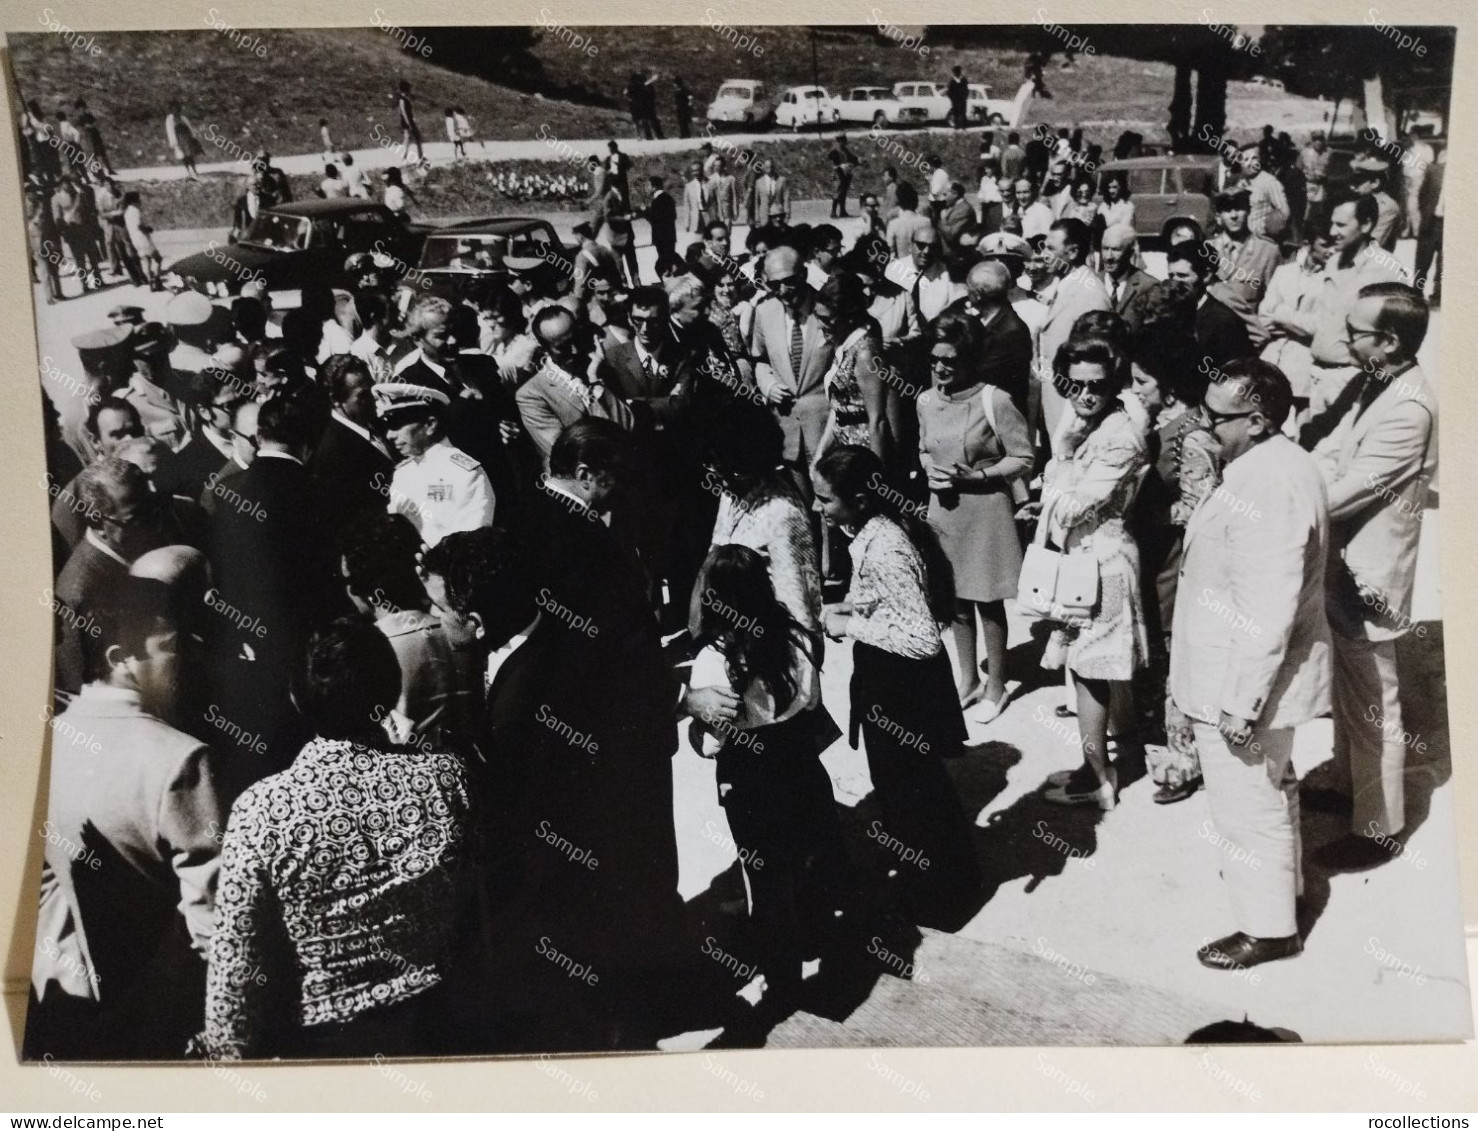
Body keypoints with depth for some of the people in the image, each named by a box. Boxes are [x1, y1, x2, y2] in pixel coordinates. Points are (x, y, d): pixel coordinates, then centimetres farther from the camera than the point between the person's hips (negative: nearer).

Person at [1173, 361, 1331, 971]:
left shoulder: (1266, 489, -29)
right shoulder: (1275, 462, 4)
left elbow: (1265, 613, -29)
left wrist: (1240, 702, -24)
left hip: (1244, 681, -10)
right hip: (1262, 670, 10)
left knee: (1249, 802, 7)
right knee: (1270, 788, 27)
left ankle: (1269, 926, 24)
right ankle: (1277, 874, 47)